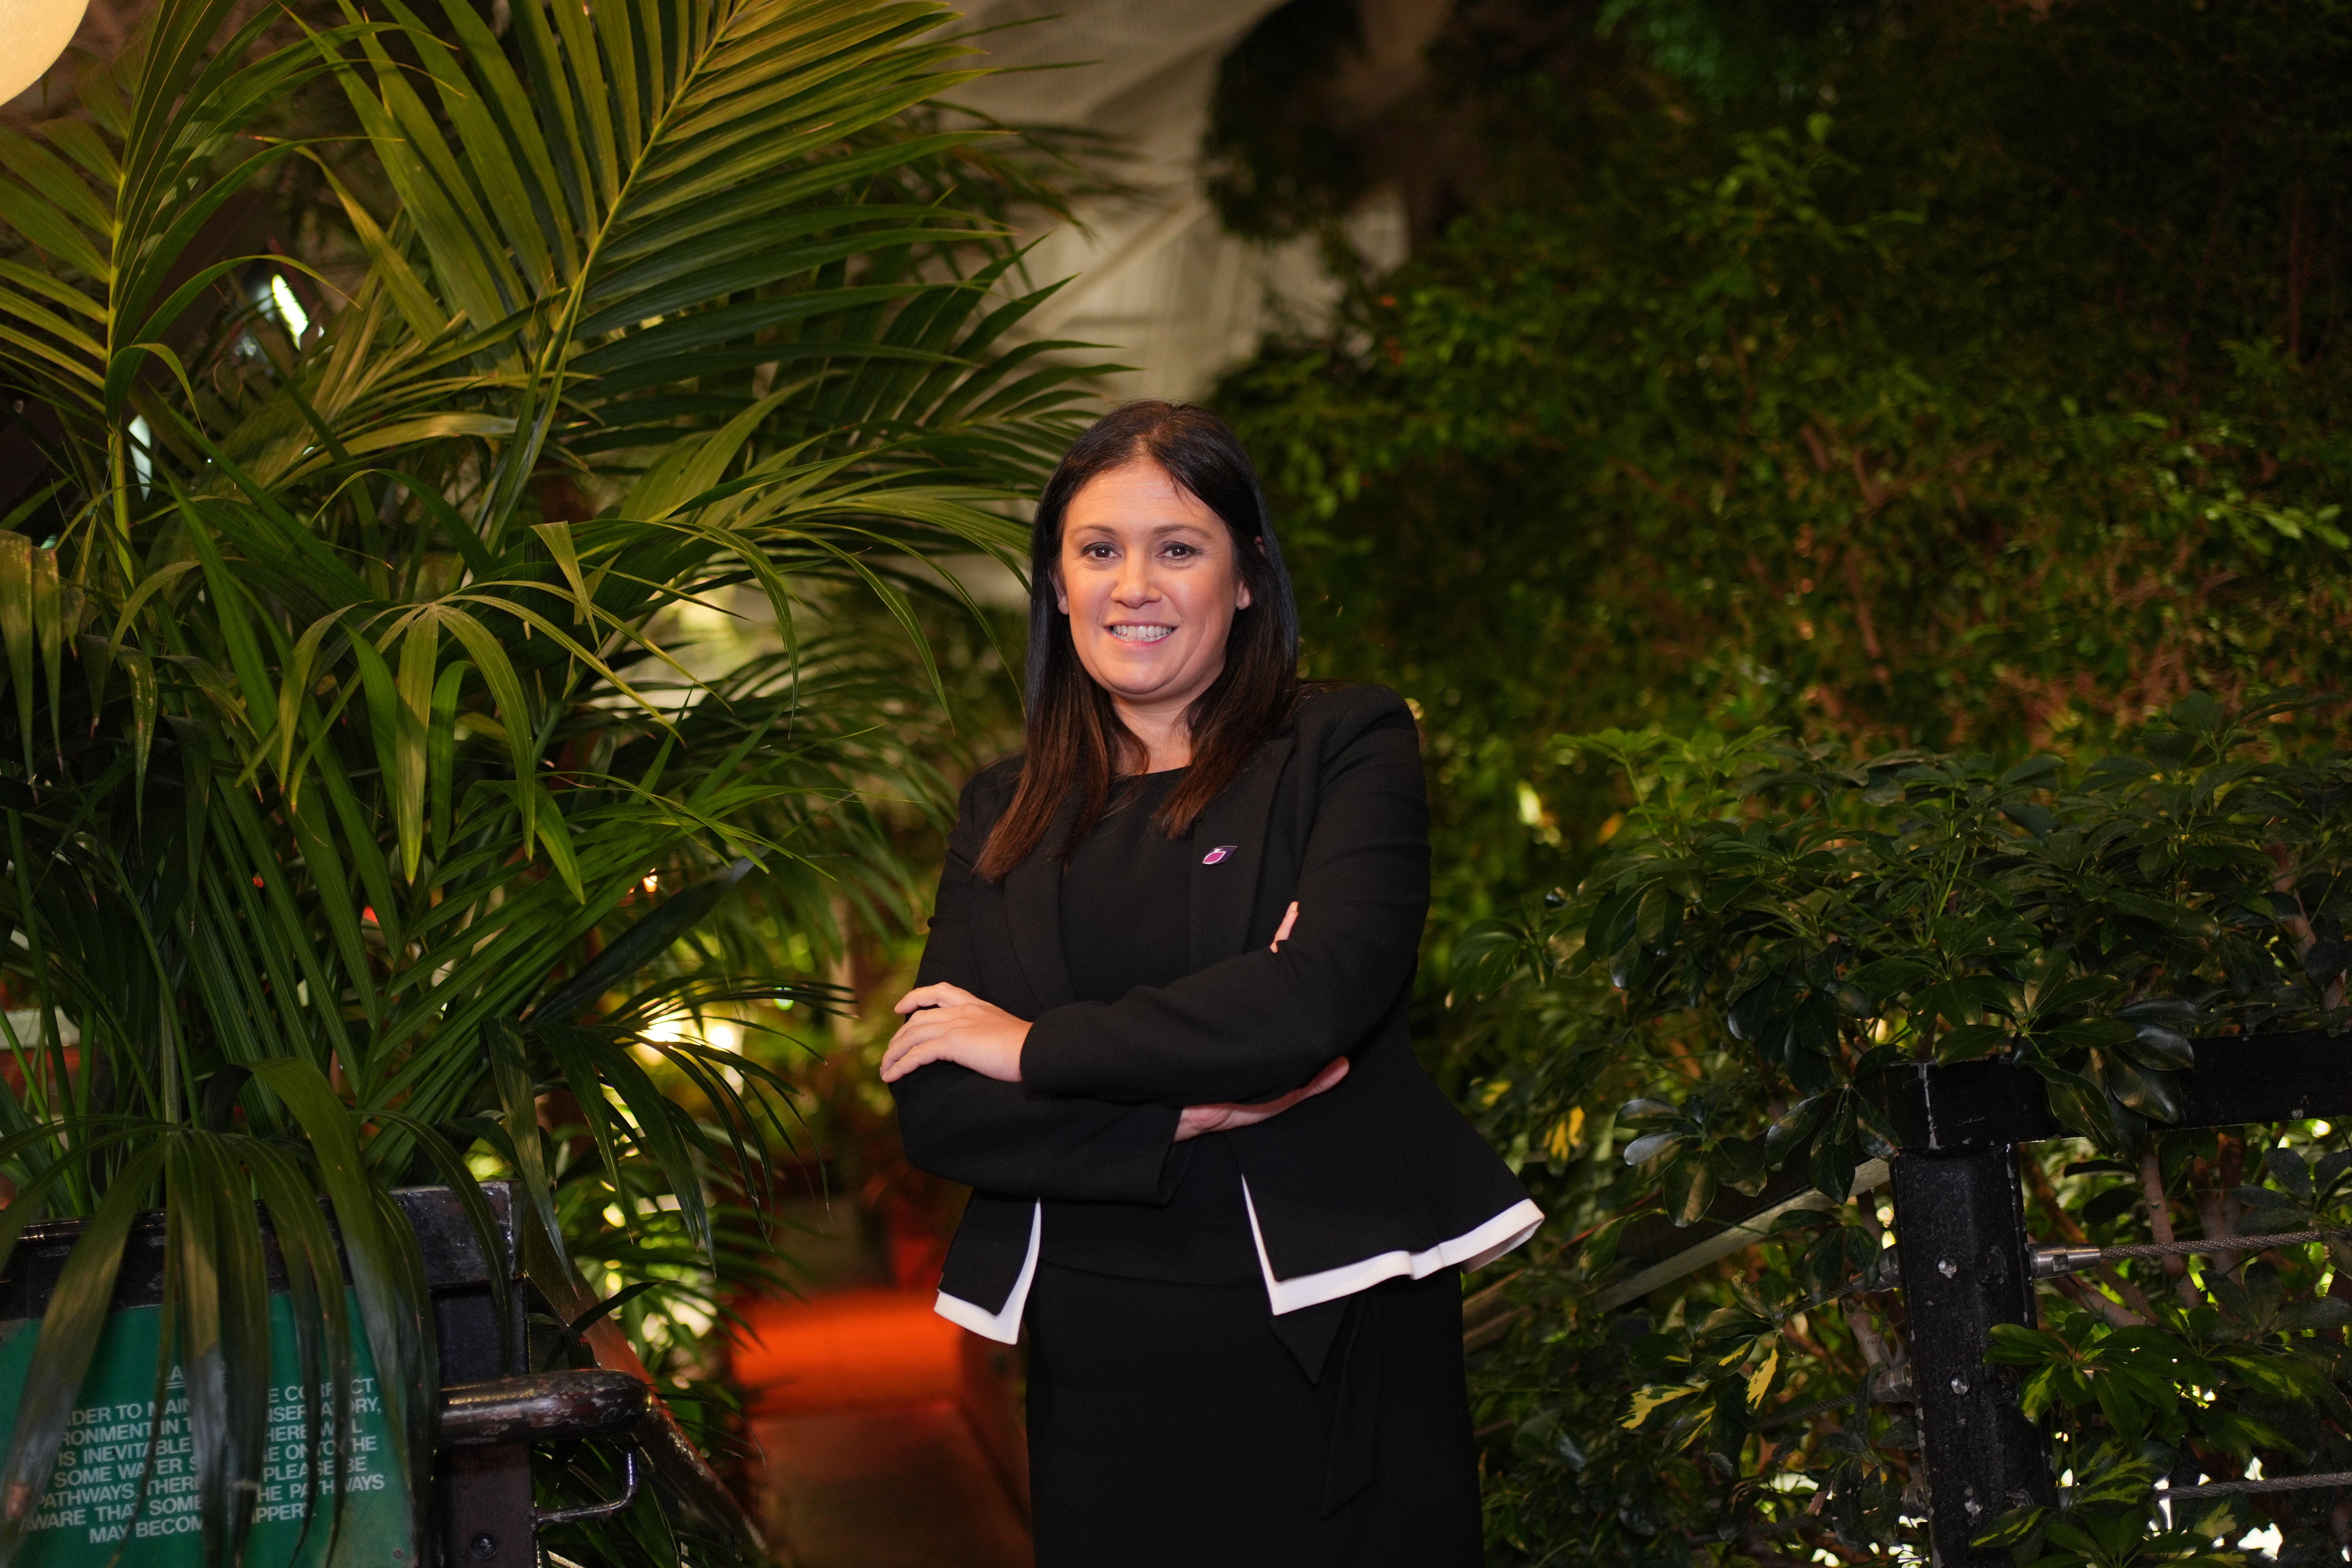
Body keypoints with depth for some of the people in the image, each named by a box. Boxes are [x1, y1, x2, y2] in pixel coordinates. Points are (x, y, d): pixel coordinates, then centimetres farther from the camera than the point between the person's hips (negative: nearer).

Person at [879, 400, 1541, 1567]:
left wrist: (1036, 1045, -9)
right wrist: (1190, 1115, -12)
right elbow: (931, 1110, 1)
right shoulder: (1005, 812, 11)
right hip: (1098, 1379, 3)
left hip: (1331, 1359, -3)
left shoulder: (1348, 747, 0)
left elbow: (1315, 999, -17)